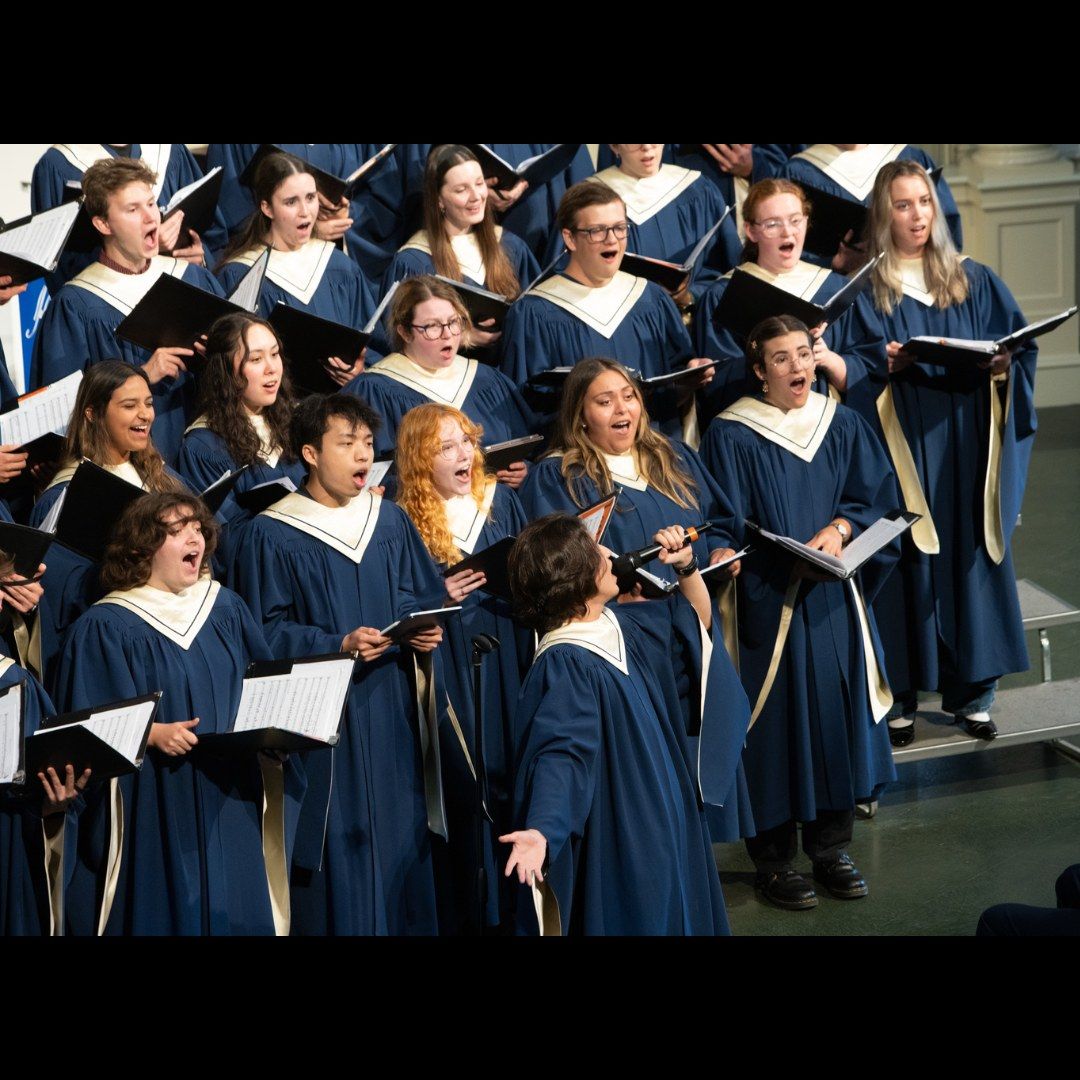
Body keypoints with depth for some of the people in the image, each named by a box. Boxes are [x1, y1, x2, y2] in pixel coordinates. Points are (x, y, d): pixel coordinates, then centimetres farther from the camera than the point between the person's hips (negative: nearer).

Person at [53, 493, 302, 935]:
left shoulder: (226, 609, 10)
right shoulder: (105, 627, -7)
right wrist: (153, 733, -25)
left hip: (229, 805, 5)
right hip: (156, 813, -5)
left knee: (235, 913, 7)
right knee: (167, 914, 0)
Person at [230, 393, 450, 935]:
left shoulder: (392, 522, 11)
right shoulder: (272, 536, -4)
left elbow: (427, 598, 15)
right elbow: (267, 632, -7)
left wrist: (428, 630, -7)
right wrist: (338, 646, -20)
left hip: (394, 714, 5)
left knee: (400, 844, 6)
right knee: (339, 847, -3)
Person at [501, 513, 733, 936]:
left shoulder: (625, 625, 3)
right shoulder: (565, 665, -23)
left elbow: (698, 617, 20)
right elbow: (559, 753, -34)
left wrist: (686, 564, 2)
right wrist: (540, 831, -50)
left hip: (662, 820, 9)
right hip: (619, 839, -9)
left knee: (681, 914, 18)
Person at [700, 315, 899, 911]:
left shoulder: (843, 425, 8)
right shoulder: (731, 436, -6)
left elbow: (875, 496, 7)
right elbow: (729, 529, -7)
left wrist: (837, 530, -12)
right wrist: (789, 561, -19)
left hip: (836, 597, 4)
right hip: (769, 600, -4)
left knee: (837, 712, 9)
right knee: (778, 721, -1)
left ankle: (830, 847, 22)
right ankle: (774, 857, 9)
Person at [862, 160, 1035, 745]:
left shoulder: (976, 282, 10)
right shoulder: (864, 289, 2)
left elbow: (1022, 349, 9)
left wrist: (1003, 365, -12)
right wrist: (879, 364, -19)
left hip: (966, 448, 3)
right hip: (900, 448, -2)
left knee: (970, 557, 4)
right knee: (906, 561, -3)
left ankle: (971, 691, 13)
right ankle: (900, 697, 3)